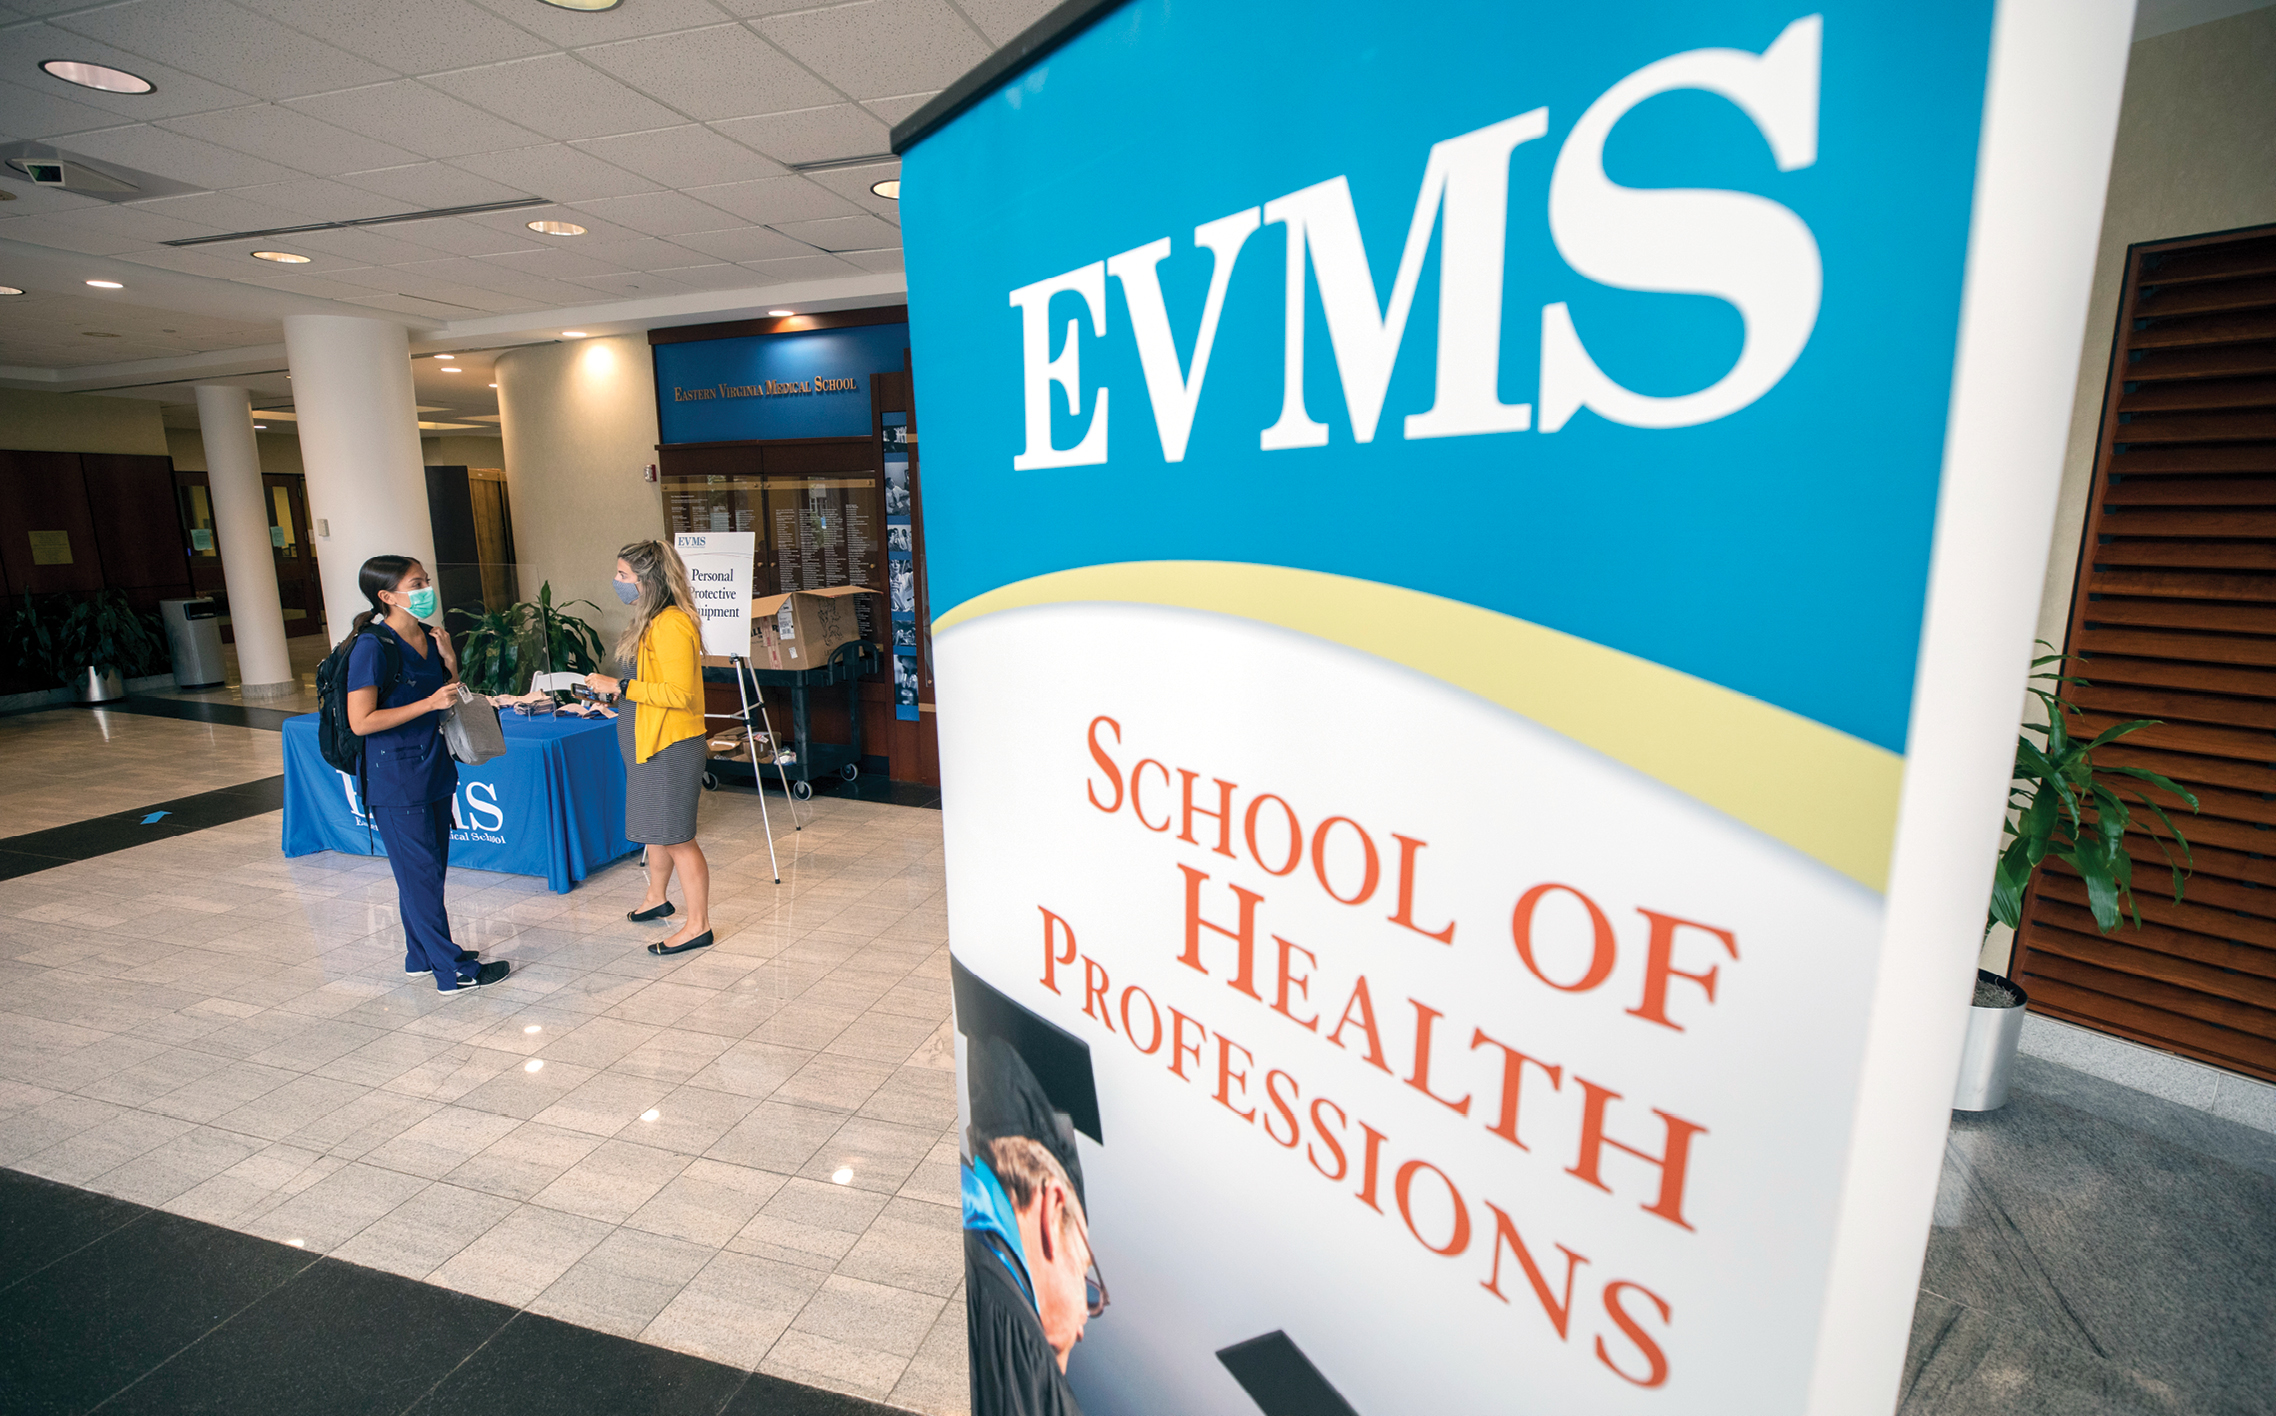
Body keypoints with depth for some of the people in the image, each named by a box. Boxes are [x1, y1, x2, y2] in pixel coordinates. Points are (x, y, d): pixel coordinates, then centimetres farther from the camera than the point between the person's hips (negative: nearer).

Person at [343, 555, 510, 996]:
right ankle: (453, 972, 4)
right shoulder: (372, 648, -16)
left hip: (433, 770, 8)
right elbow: (361, 722, -20)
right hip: (395, 781, -8)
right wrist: (429, 703, -21)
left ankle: (423, 954, 31)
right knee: (421, 873, -2)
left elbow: (447, 703, 16)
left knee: (429, 869, 17)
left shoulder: (428, 639, 7)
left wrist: (450, 663, 0)